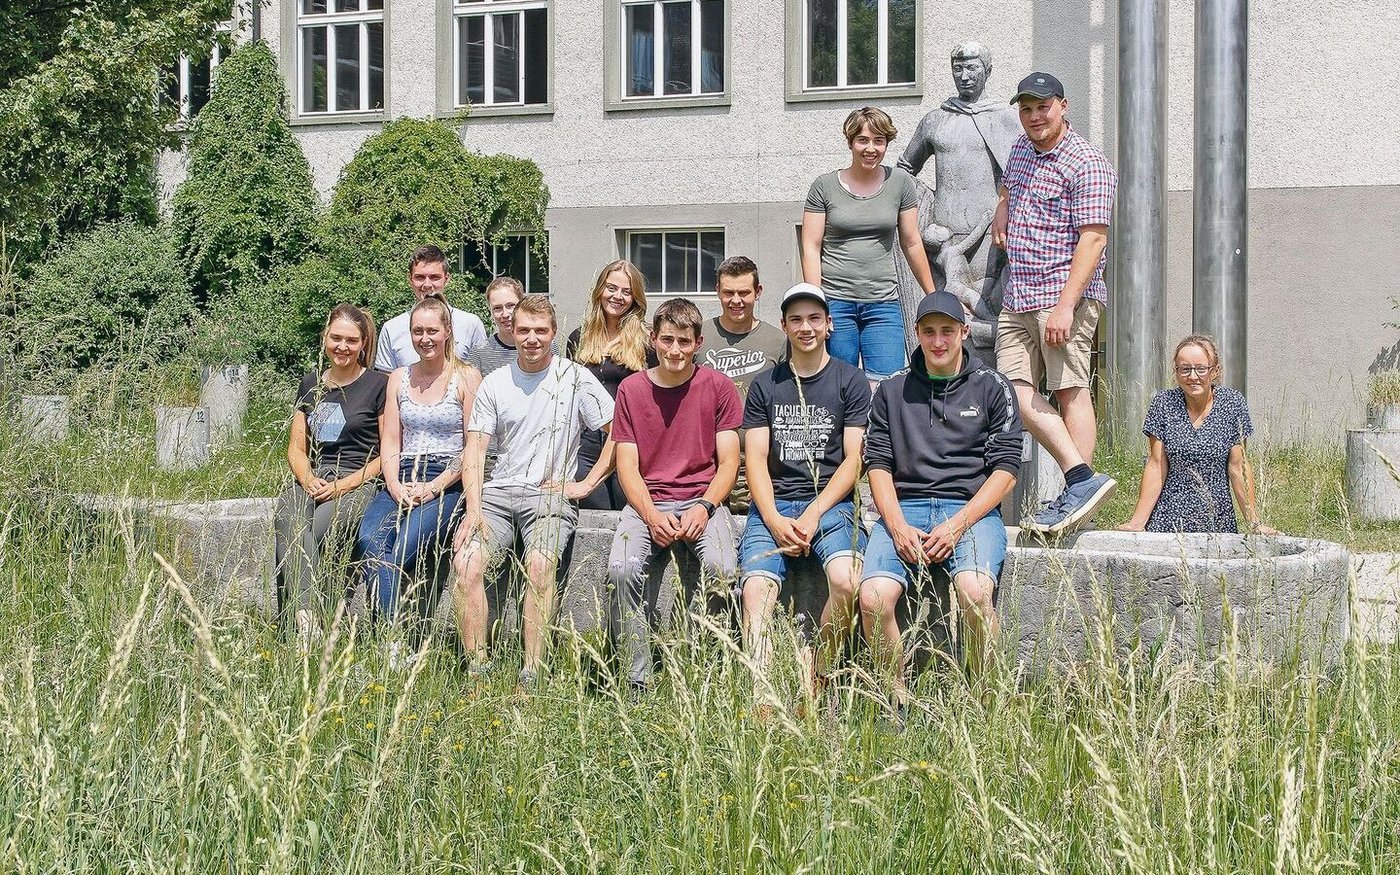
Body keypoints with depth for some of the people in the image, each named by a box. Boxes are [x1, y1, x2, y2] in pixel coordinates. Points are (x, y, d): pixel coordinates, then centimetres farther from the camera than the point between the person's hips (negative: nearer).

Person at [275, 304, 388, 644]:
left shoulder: (378, 385, 6)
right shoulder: (311, 385, 21)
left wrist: (345, 484, -10)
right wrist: (308, 480, -2)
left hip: (358, 483, -3)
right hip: (312, 480, 3)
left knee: (317, 530, -35)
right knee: (288, 517, -32)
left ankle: (292, 615, -32)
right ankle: (307, 616, -48)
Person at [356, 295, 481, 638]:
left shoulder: (466, 377, 3)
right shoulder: (399, 379, 18)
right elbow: (390, 442, 12)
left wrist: (432, 488, -11)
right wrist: (395, 486, -7)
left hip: (447, 483, -4)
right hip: (403, 478, 4)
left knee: (402, 551, -30)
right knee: (370, 541, -28)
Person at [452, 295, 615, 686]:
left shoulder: (575, 379, 5)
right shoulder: (495, 383, 12)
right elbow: (475, 449, 5)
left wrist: (586, 484, -1)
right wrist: (474, 509, -9)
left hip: (551, 494, -3)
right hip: (498, 492, 3)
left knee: (539, 565, -32)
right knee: (466, 562, -24)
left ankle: (532, 674, -29)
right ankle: (477, 668, -20)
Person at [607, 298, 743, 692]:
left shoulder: (718, 386, 6)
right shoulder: (631, 389, 8)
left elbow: (728, 462, 3)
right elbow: (627, 466, 3)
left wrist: (704, 508, -15)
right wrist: (652, 516, -14)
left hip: (702, 500, -1)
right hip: (647, 503, 1)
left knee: (720, 570, -32)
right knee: (622, 570, -30)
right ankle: (637, 682, -20)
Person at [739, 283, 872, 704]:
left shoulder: (850, 381, 9)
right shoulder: (765, 385, 15)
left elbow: (853, 460, 2)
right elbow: (756, 459, 7)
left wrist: (813, 515, -11)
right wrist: (774, 520, -10)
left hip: (830, 501, -2)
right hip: (772, 504, 2)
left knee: (846, 581, -32)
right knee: (755, 592, -26)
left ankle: (815, 677, -14)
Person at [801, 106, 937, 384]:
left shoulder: (900, 183, 7)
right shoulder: (825, 186, 2)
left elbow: (912, 244, 13)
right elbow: (811, 248, 1)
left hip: (883, 302, 1)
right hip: (835, 301, -1)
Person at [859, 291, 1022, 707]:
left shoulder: (992, 388, 10)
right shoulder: (892, 391, 17)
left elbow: (1005, 470, 3)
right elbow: (878, 464, 11)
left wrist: (956, 525, -10)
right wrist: (898, 526, -7)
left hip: (972, 509, -2)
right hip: (904, 508, 2)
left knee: (974, 591, -34)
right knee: (874, 598, -26)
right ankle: (897, 699, -8)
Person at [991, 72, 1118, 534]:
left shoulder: (1086, 164, -11)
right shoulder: (1021, 150, 16)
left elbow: (1093, 238, -18)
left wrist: (1065, 305, -26)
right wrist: (1002, 210, 18)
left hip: (1065, 294, -8)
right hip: (1017, 297, 8)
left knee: (1071, 391, -10)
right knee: (1015, 388, -1)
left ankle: (1077, 492, -11)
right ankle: (1082, 476, -4)